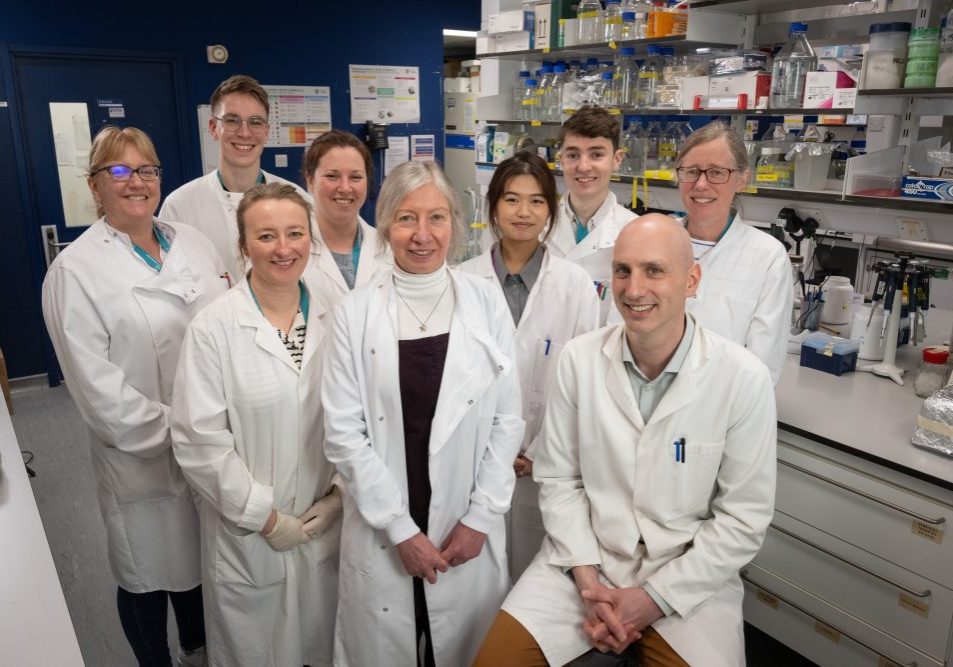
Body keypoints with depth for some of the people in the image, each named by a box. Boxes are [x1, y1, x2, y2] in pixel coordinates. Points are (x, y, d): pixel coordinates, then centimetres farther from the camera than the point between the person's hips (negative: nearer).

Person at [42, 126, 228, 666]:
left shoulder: (193, 243, 5)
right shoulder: (76, 270, -9)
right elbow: (97, 384, -13)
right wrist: (173, 431, -13)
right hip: (143, 457, -4)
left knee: (203, 558, 21)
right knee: (149, 571, 13)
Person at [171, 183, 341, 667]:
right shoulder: (213, 328, -13)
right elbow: (199, 440, -13)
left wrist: (337, 497, -5)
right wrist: (265, 517, -11)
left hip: (328, 527, 3)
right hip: (248, 537, -2)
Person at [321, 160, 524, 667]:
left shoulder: (486, 302, -4)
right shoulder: (354, 312, -7)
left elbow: (507, 421, -1)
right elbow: (342, 432, -7)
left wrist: (480, 518, -6)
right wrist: (400, 529, -9)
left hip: (469, 528, 1)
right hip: (381, 530, 0)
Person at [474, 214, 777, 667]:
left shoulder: (745, 379, -13)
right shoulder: (579, 357, -7)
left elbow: (744, 518, -8)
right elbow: (558, 478, -1)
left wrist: (656, 597, -11)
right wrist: (586, 576, -9)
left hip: (689, 574, 0)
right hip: (586, 558, 1)